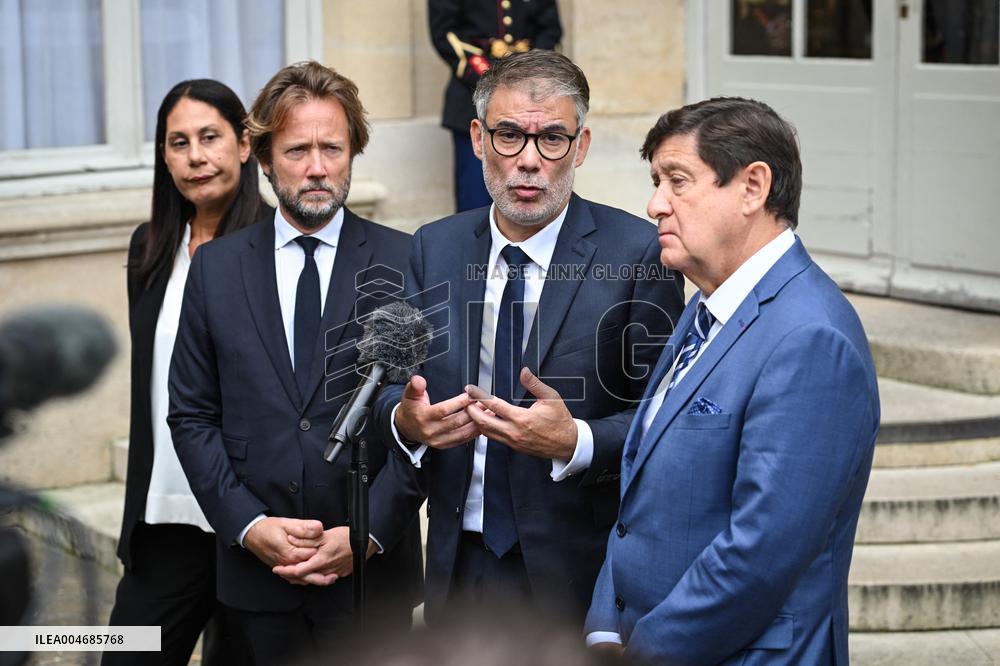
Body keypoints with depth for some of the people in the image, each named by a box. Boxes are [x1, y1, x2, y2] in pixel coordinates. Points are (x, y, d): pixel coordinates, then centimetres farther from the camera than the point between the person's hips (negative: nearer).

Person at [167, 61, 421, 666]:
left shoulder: (403, 262, -1)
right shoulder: (217, 269, 5)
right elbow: (191, 415, 5)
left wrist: (367, 533, -11)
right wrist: (249, 525, -6)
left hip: (372, 568, -1)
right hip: (256, 571, 2)